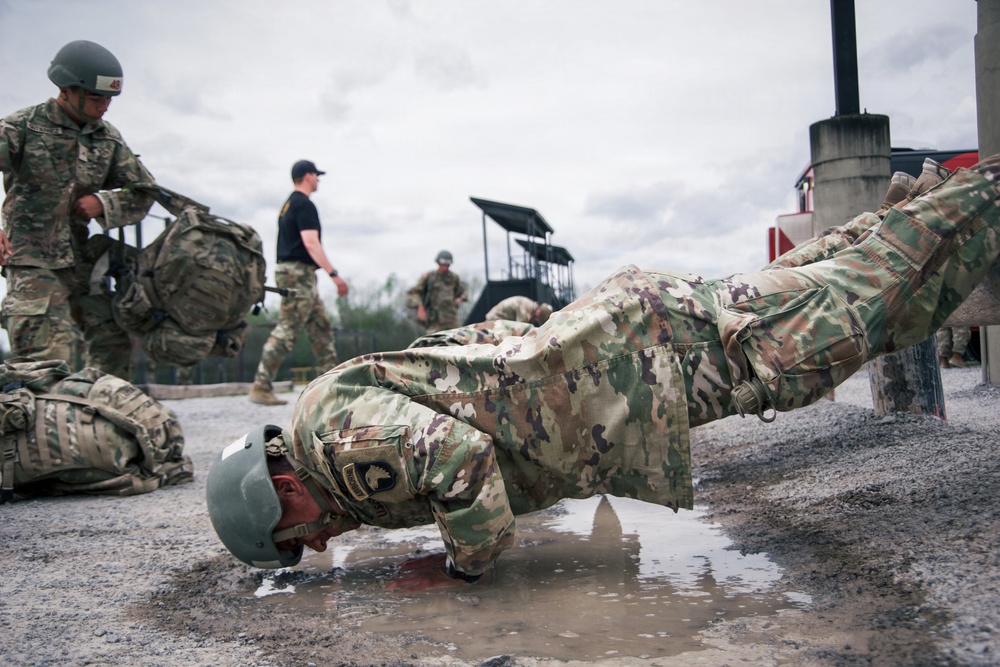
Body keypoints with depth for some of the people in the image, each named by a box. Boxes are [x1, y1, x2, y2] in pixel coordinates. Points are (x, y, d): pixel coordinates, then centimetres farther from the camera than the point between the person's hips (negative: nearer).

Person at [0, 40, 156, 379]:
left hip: (82, 261, 6)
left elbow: (143, 192, 13)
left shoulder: (108, 138, 8)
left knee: (114, 342, 5)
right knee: (47, 358, -14)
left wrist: (103, 204, -8)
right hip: (33, 262, -5)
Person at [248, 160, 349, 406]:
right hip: (299, 273, -11)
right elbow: (311, 243, -20)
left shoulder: (288, 205, 21)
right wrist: (333, 273, -23)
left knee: (322, 328, 11)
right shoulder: (304, 205, -10)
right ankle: (261, 387, -11)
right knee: (286, 331, -11)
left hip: (289, 271, 11)